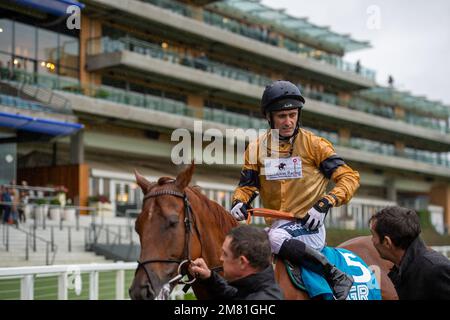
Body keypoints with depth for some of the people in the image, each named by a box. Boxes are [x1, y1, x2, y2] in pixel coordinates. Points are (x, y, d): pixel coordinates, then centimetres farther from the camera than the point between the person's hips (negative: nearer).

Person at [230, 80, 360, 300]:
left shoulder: (314, 145, -2)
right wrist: (239, 203, -10)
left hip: (308, 225, -5)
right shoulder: (256, 149, 7)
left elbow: (349, 177, -6)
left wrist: (324, 204, -20)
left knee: (276, 238, -34)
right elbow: (247, 185, 13)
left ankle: (337, 277, -23)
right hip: (277, 225, 5)